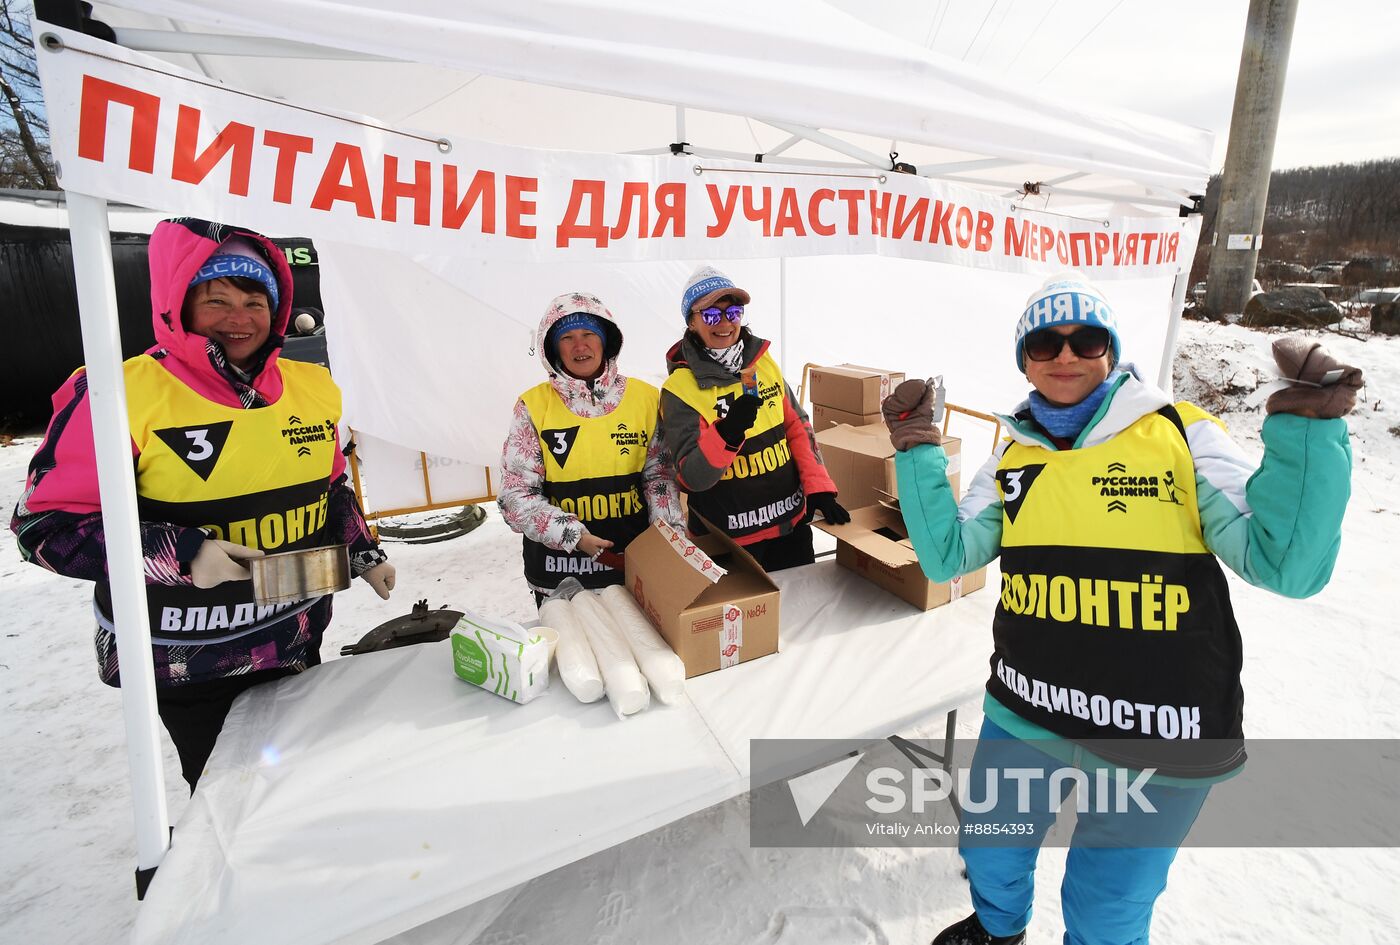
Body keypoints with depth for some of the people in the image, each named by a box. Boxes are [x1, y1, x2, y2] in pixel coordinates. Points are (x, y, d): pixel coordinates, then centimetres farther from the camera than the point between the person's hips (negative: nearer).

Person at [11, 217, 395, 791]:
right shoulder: (123, 394, -15)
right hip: (187, 664, -4)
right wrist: (180, 554, -25)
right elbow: (47, 524, -13)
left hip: (297, 644, 5)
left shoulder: (310, 387, 1)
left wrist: (362, 552, 5)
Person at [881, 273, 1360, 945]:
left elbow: (1286, 565, -14)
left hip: (1156, 739, -3)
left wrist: (1308, 431, -22)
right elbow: (946, 556, -4)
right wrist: (917, 448, -9)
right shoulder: (1015, 456, 2)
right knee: (988, 853, 25)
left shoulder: (1182, 435, -8)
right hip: (1026, 714, 4)